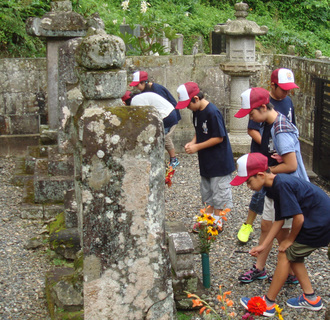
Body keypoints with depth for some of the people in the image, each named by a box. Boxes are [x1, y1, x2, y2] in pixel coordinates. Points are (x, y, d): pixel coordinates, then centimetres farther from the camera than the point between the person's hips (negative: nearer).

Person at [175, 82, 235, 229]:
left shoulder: (213, 113, -24)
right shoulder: (196, 112, 4)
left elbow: (219, 138, -23)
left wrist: (197, 147, -20)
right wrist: (192, 142, -3)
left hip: (219, 161, -9)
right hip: (205, 161, 9)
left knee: (219, 191, 2)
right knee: (207, 191, 18)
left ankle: (217, 221, 11)